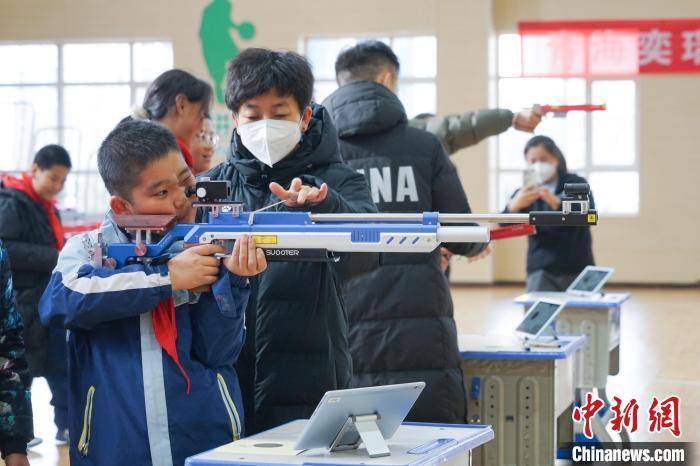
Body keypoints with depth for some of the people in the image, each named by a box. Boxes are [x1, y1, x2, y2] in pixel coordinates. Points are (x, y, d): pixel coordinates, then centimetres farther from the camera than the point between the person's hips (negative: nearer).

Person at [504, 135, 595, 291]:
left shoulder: (577, 184, 3)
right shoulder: (526, 193, 7)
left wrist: (556, 203, -32)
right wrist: (514, 207, -32)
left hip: (577, 269, 0)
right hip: (541, 271, 1)